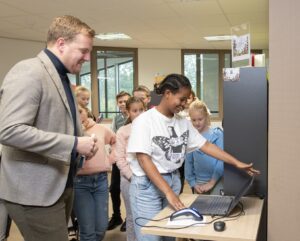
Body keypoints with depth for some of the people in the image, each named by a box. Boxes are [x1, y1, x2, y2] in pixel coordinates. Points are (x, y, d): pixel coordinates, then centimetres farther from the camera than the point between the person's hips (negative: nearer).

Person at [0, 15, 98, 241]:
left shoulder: (62, 77, 15)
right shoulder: (28, 72, -16)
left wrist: (83, 142, 4)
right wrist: (73, 144, -24)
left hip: (60, 186, 9)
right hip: (35, 191, -9)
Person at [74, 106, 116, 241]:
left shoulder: (100, 129, 7)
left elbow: (116, 141, 25)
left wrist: (111, 158, 14)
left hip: (101, 179, 4)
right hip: (79, 182, -4)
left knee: (101, 228, 10)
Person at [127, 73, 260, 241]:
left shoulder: (183, 123, 4)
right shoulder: (144, 121, -14)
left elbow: (205, 145, 7)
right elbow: (143, 159, -19)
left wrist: (237, 163, 2)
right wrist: (168, 192, -24)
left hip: (173, 181, 6)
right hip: (147, 185, -5)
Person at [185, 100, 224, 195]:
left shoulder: (217, 134, -6)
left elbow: (222, 160, -8)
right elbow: (188, 163, 7)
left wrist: (212, 182, -11)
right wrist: (193, 183, 0)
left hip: (217, 181, -2)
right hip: (199, 182, 3)